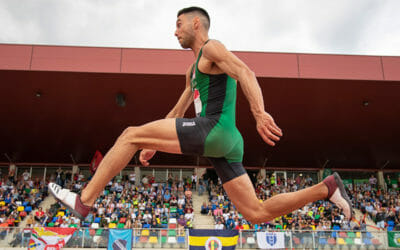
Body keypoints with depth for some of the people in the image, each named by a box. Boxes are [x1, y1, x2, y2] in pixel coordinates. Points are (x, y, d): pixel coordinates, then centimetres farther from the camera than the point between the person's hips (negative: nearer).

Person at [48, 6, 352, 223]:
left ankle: (84, 201, 0)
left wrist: (259, 112, -33)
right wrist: (154, 144, 32)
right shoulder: (193, 70, 31)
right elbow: (176, 114, 35)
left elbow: (246, 73, -17)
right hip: (223, 143, 10)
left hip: (214, 129, -10)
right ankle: (326, 187, 7)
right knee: (257, 213, 6)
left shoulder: (212, 47, 3)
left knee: (130, 135, -5)